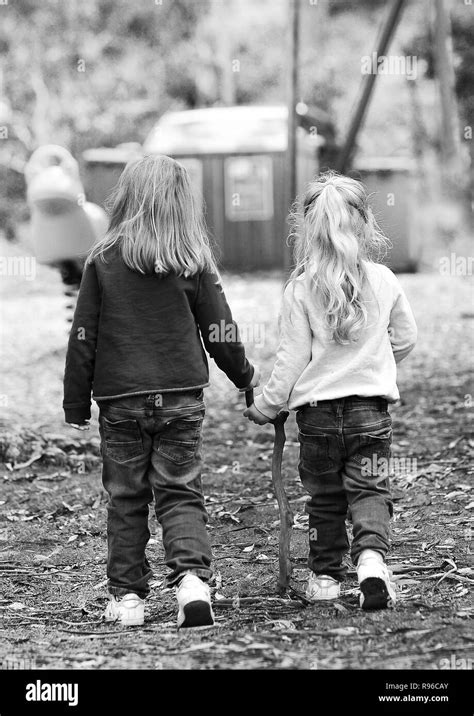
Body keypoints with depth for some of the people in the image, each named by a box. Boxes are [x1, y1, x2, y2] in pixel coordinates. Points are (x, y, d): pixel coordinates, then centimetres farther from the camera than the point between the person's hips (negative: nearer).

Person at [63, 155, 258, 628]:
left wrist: (76, 403, 8)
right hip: (181, 396, 0)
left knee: (125, 498, 10)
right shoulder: (194, 264, -3)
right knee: (180, 493, 6)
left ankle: (126, 594, 13)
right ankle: (192, 579, -13)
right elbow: (219, 331, 4)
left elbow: (83, 336, 0)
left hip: (119, 399, 0)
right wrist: (245, 375, 23)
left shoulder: (103, 261, -3)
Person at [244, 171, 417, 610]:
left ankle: (325, 575, 20)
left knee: (324, 497, 14)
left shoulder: (300, 290, -9)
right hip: (371, 408, 1)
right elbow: (406, 338, 12)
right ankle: (371, 556, -21)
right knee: (370, 490, 3)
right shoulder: (384, 281, 0)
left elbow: (292, 359, -7)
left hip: (317, 410, -1)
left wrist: (265, 407, 5)